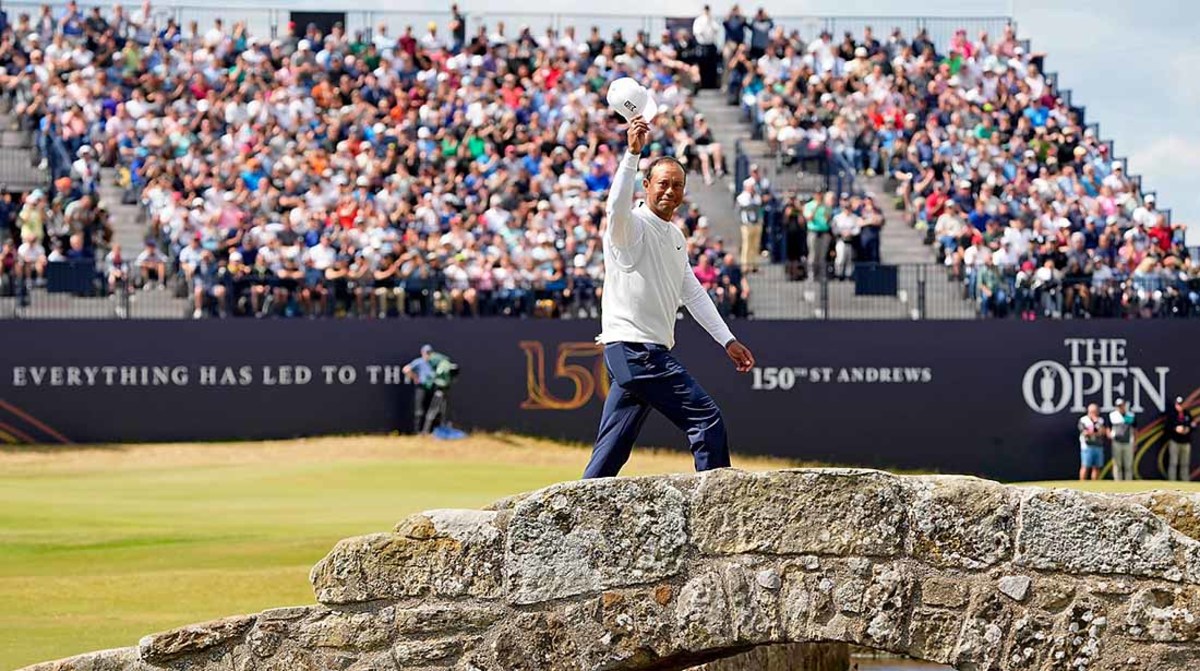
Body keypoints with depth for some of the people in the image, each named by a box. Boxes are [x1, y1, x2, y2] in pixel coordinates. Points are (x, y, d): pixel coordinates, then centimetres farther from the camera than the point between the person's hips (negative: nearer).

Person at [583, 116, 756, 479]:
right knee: (707, 418, -9)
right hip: (636, 349, -9)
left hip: (633, 354, 9)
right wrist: (633, 153, -45)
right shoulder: (631, 226, -10)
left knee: (610, 452, 7)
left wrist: (727, 339, 19)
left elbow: (692, 292, 24)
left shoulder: (675, 235, 19)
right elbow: (617, 207, -34)